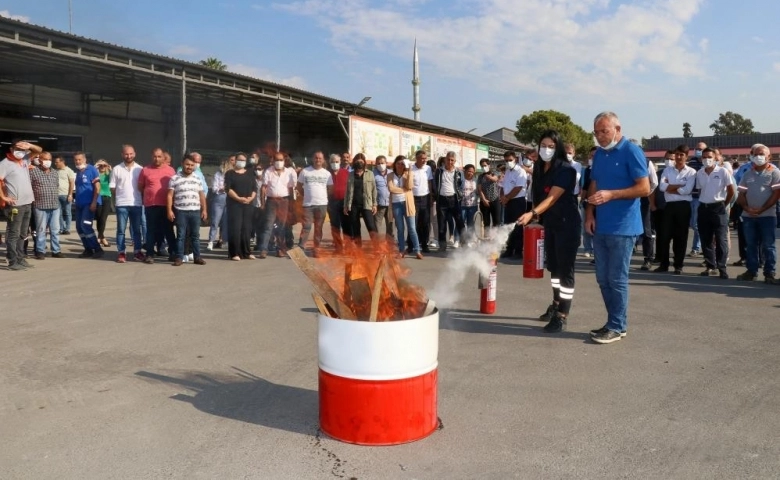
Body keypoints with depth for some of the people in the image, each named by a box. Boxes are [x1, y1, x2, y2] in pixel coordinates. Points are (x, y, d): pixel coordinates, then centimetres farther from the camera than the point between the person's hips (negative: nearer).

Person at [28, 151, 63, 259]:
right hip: (41, 206, -5)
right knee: (41, 230, 0)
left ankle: (56, 250, 15)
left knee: (55, 230, 8)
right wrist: (34, 199, -7)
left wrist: (56, 198, 14)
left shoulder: (55, 173, 14)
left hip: (55, 206, 5)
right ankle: (40, 251, 8)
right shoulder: (33, 171, -4)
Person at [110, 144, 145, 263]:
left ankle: (137, 251, 16)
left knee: (137, 230, 8)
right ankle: (121, 253, 8)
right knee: (121, 230, 3)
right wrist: (117, 199, 2)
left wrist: (143, 200, 0)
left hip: (137, 204, 1)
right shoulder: (116, 169, 2)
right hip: (121, 204, -1)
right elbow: (112, 187, 5)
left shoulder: (140, 169, 5)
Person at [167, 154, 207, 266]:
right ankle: (179, 257, 6)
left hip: (195, 211, 3)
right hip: (180, 211, -3)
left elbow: (202, 196, 13)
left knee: (195, 235, 7)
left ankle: (197, 257, 12)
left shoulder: (198, 179, 10)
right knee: (180, 235, 1)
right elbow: (170, 195, 0)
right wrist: (169, 210, -7)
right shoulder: (175, 179, 0)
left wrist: (204, 210, 8)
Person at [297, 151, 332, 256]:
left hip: (322, 204, 2)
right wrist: (305, 195, 4)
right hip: (308, 204, -1)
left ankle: (316, 249, 12)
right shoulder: (305, 171, 2)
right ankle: (300, 247, -4)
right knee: (306, 227, -6)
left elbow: (330, 188, 11)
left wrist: (323, 196, 3)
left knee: (318, 228, 7)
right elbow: (299, 186, 10)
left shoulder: (327, 173, 5)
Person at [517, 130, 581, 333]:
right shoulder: (539, 168, 5)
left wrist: (532, 214, -37)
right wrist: (537, 217, 13)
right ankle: (556, 305, 31)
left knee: (565, 269, -6)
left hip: (567, 223, -8)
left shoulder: (565, 169, -17)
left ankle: (562, 316, -3)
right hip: (550, 222, 8)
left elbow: (553, 197, -26)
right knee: (553, 265, 17)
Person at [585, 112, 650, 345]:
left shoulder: (631, 152, -8)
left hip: (623, 227, -7)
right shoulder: (599, 154, 13)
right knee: (603, 279, 10)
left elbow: (644, 188, -13)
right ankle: (614, 322, 21)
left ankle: (617, 327, 8)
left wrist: (611, 195, -21)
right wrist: (590, 214, 2)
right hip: (600, 226, 7)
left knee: (617, 279, -2)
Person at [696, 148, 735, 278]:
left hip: (718, 208, -4)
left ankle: (722, 267, -1)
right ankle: (710, 266, 16)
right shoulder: (699, 174, 6)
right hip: (703, 208, 4)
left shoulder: (723, 171, -5)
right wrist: (703, 203, 9)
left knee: (721, 239, -5)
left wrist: (724, 205, 5)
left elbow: (731, 190, -1)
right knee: (706, 239, 7)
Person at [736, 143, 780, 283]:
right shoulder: (747, 174, 11)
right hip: (748, 215, 4)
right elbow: (741, 194, 9)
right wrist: (747, 208, -8)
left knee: (768, 246, -1)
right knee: (751, 245, 8)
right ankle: (752, 271, 15)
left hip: (767, 215, -4)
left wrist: (761, 209, -14)